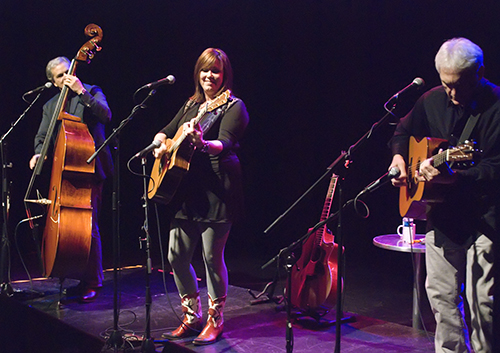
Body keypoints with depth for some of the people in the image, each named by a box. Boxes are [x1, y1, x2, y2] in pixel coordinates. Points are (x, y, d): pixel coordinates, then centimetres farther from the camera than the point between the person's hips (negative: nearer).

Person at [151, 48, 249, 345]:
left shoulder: (233, 106, -5)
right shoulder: (191, 104, 17)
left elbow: (225, 144, -21)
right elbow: (165, 132, 26)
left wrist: (202, 144, -41)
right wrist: (160, 145, 3)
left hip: (218, 190, -7)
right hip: (187, 188, 7)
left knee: (212, 257, -2)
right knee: (177, 255, 7)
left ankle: (215, 321, 17)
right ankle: (192, 317, 25)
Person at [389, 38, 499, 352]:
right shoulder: (433, 100, 4)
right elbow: (405, 130, 22)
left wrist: (451, 177, -34)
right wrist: (399, 156, 2)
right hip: (442, 215, 6)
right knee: (441, 293, 13)